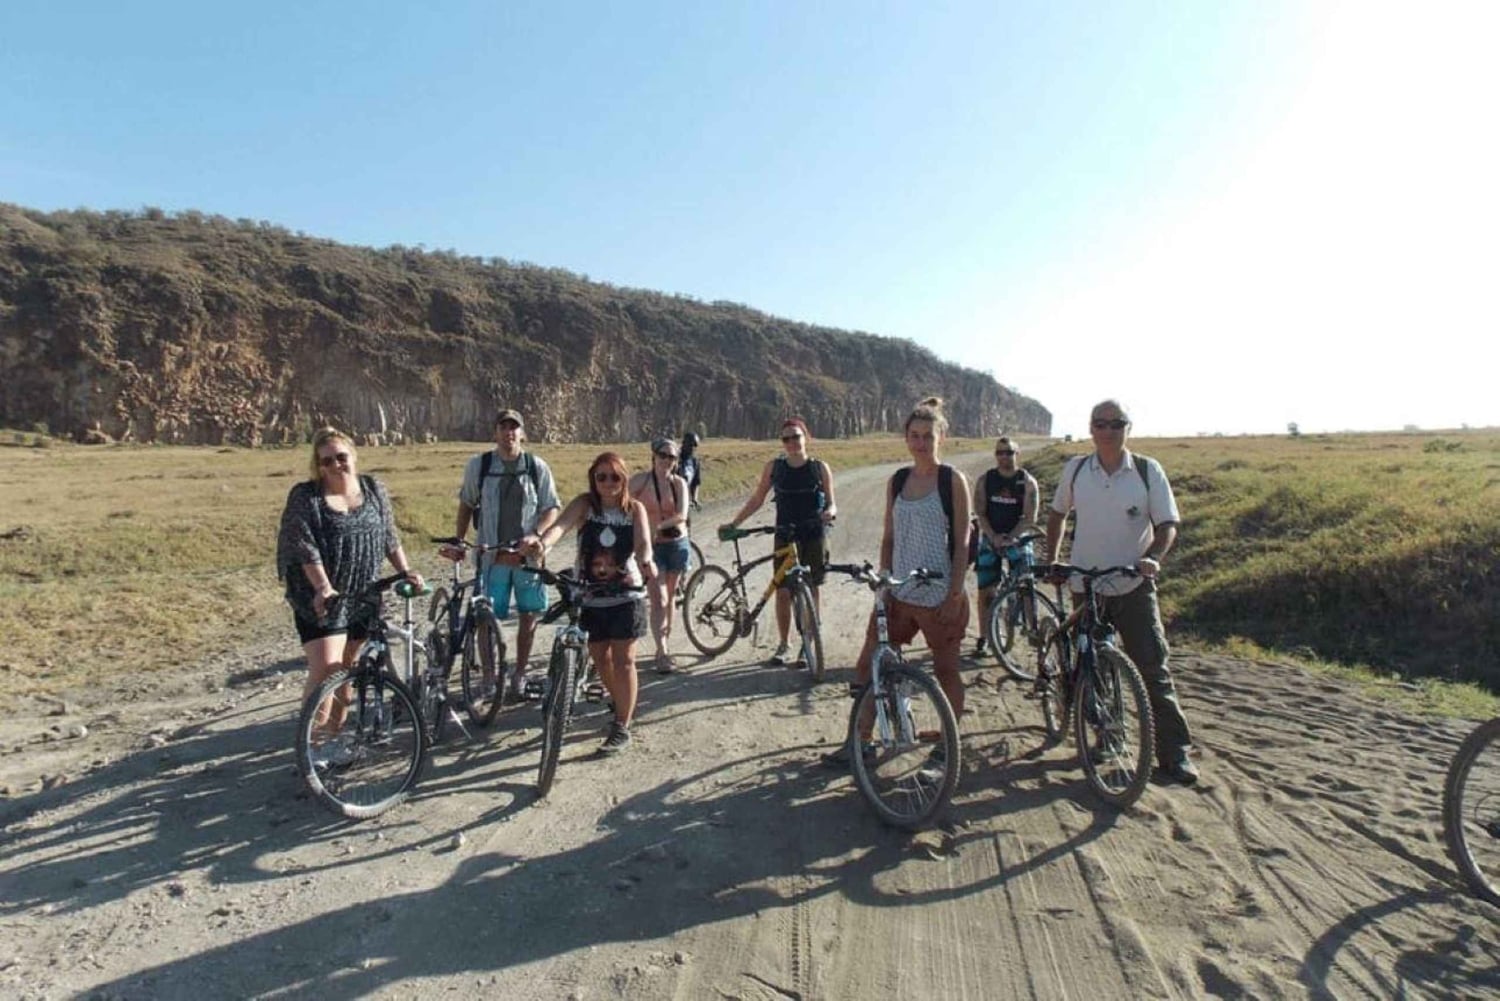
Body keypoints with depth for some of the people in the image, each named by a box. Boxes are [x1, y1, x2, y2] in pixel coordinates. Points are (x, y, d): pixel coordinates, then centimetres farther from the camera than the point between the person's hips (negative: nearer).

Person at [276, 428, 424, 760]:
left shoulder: (374, 490, 5)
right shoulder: (305, 497, -8)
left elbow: (389, 537, 11)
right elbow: (305, 549, -17)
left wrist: (405, 570, 0)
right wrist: (324, 588, -28)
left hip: (362, 597, 5)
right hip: (320, 599, -4)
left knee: (346, 668, 13)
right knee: (326, 669, -12)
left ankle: (334, 733, 28)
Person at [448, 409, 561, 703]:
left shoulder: (537, 467, 0)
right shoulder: (478, 465, 1)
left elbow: (552, 508, 2)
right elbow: (466, 505, 12)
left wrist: (535, 535, -14)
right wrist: (458, 542, 6)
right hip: (492, 555, 0)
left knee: (528, 616, 8)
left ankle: (519, 676, 24)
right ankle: (488, 678, 15)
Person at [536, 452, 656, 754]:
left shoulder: (635, 508, -6)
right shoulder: (584, 503, -6)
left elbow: (643, 541, -22)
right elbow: (561, 524, -26)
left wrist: (646, 561, -46)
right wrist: (543, 543, -49)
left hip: (625, 595, -2)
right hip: (590, 596, 2)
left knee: (623, 660, -2)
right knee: (600, 658, 14)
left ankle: (622, 727, 9)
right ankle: (623, 707, 39)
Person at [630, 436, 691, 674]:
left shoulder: (679, 483, 1)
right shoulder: (640, 480, -4)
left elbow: (681, 515, -11)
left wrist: (659, 526, -24)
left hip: (677, 544, 3)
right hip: (651, 546, -3)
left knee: (668, 599, 11)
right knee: (659, 600, -11)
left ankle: (664, 648, 22)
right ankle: (662, 654, -10)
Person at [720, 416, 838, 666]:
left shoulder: (819, 468, 0)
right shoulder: (774, 467, 3)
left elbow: (831, 502, 3)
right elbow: (757, 500, 8)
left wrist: (830, 512, -21)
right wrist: (733, 523, 4)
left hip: (814, 536, -1)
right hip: (785, 536, 1)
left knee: (811, 592, 4)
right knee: (783, 592, 3)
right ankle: (782, 645, 17)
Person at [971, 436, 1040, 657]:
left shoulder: (1028, 482, -4)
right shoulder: (985, 480, 1)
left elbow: (1030, 518, -9)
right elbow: (980, 513, -3)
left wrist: (1009, 538, -19)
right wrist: (994, 537, -16)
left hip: (1018, 539, -1)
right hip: (990, 539, 2)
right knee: (985, 591, 2)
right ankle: (983, 638, 13)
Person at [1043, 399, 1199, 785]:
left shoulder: (1148, 470, -4)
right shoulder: (1075, 469, 2)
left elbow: (1167, 524, -4)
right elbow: (1058, 513, 16)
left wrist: (1153, 558, -23)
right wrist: (1051, 560, 11)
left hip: (1134, 587, -2)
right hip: (1086, 586, 2)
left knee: (1153, 669, -1)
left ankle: (1175, 752, 8)